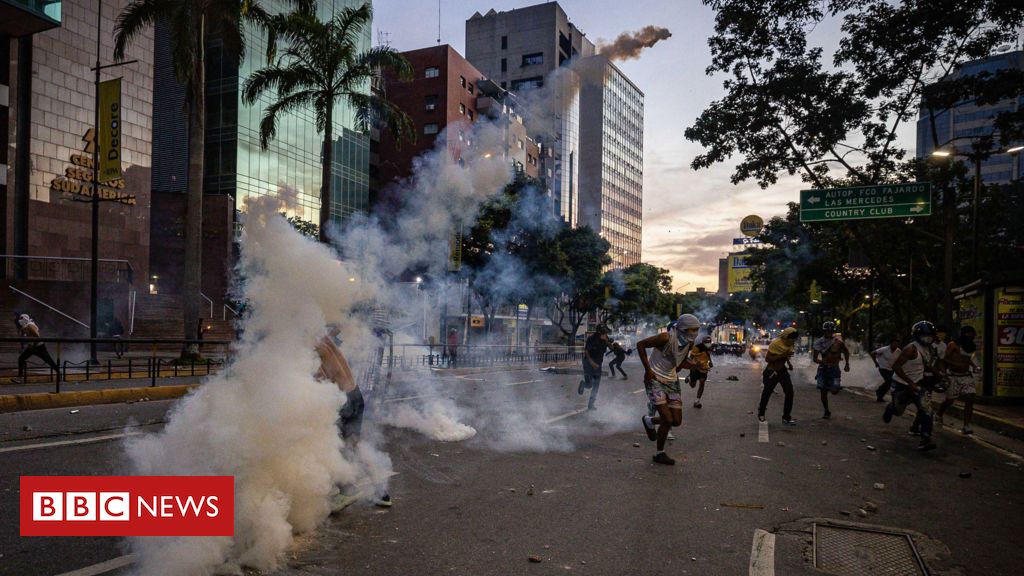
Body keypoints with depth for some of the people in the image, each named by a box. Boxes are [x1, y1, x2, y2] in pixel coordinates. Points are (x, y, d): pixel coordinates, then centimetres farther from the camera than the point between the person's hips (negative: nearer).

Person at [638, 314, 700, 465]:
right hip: (654, 379, -7)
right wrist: (648, 369, -18)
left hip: (671, 381, 7)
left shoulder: (689, 342, -3)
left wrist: (696, 365, -9)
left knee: (677, 421, 4)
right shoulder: (666, 338, -24)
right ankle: (660, 454, 10)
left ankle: (649, 421, 33)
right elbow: (640, 345, -17)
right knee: (668, 420, -11)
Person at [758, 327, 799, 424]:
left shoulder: (791, 344, -2)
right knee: (766, 393, 10)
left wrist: (789, 362, 3)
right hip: (771, 371, -5)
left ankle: (786, 416, 0)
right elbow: (767, 359, -26)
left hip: (782, 370, 5)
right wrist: (782, 355, -33)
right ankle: (761, 413, 35)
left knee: (789, 392, -10)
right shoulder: (775, 343, -24)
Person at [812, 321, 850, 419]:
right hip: (823, 368, 1)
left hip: (834, 369, -1)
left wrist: (847, 364, 9)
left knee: (834, 391, -8)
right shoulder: (818, 343, -8)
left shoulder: (838, 341, -10)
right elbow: (814, 359, -7)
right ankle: (827, 411, 17)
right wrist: (821, 361, -27)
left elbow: (846, 351, 11)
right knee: (823, 392, 0)